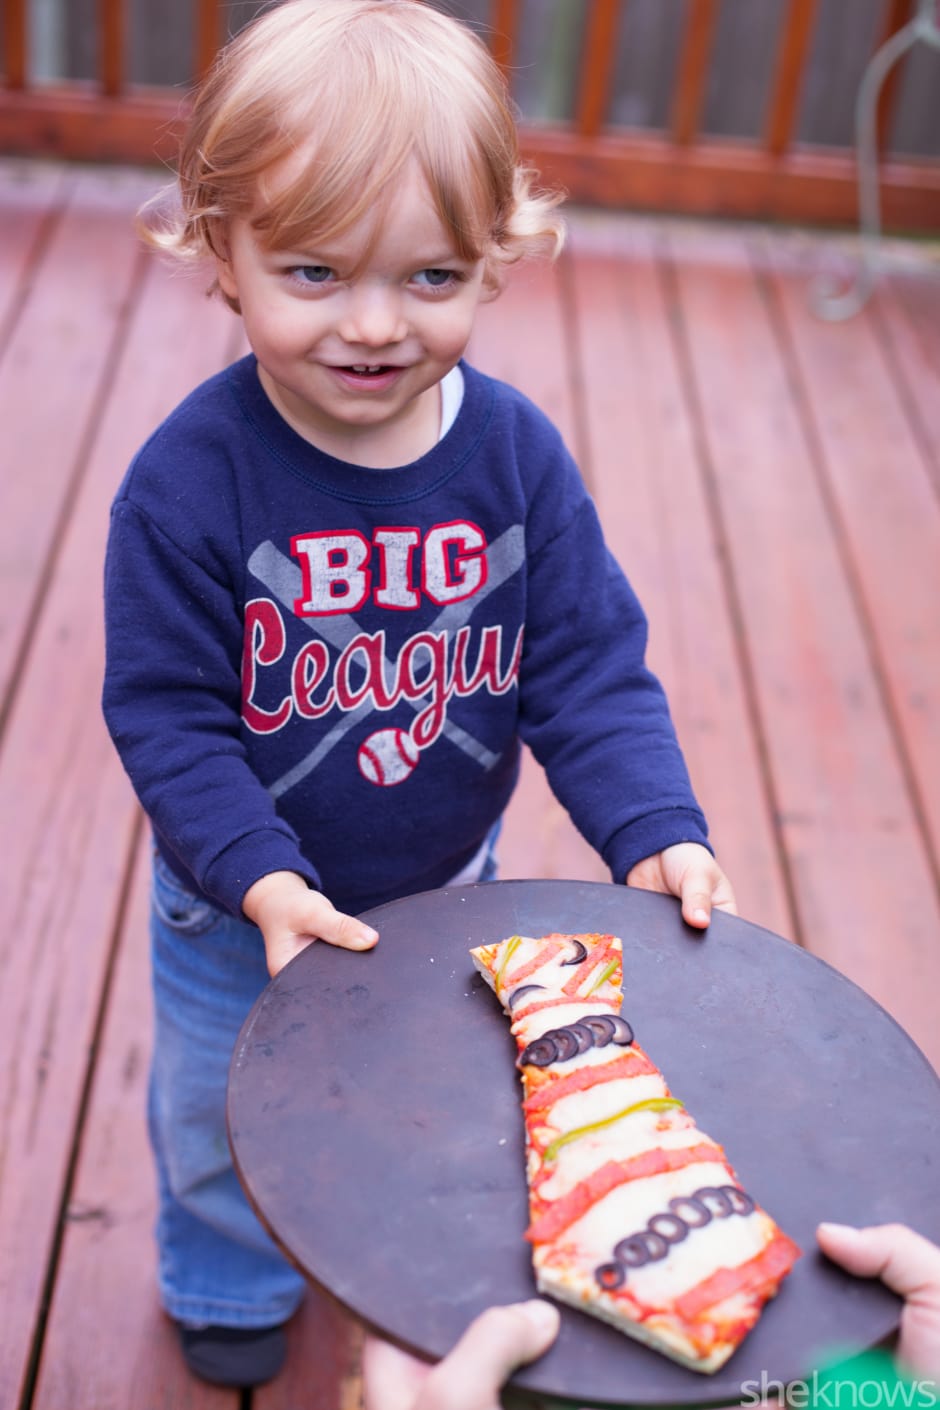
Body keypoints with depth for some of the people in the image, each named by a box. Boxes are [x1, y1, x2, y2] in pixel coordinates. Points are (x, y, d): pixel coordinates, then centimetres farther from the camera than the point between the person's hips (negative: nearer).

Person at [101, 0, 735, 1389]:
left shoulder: (518, 454, -18)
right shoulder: (191, 479, -27)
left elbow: (588, 667, -13)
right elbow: (166, 712, -21)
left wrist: (656, 833, -24)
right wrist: (260, 877, -30)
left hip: (445, 883, 3)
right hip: (241, 907, -2)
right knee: (222, 1114, 24)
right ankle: (226, 1278, 56)